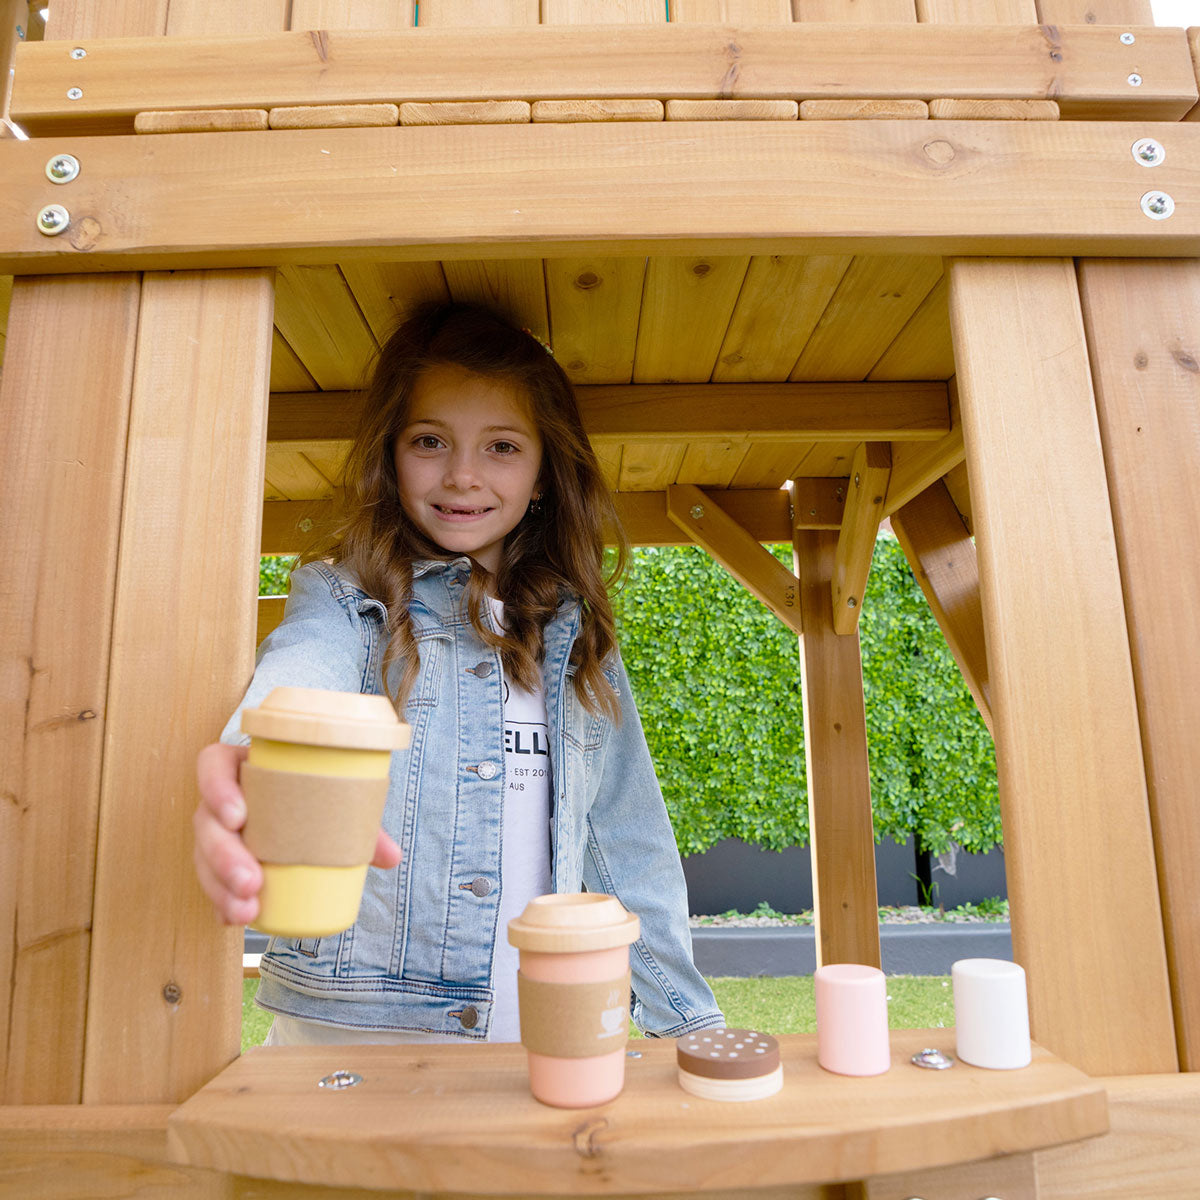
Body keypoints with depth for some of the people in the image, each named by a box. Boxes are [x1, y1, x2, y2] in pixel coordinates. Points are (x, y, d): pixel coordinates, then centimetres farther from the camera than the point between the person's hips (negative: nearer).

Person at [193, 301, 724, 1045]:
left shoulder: (577, 633, 6)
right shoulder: (346, 597, -4)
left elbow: (629, 837, 9)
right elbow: (298, 680, -27)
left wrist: (689, 1020, 8)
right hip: (355, 1026, -2)